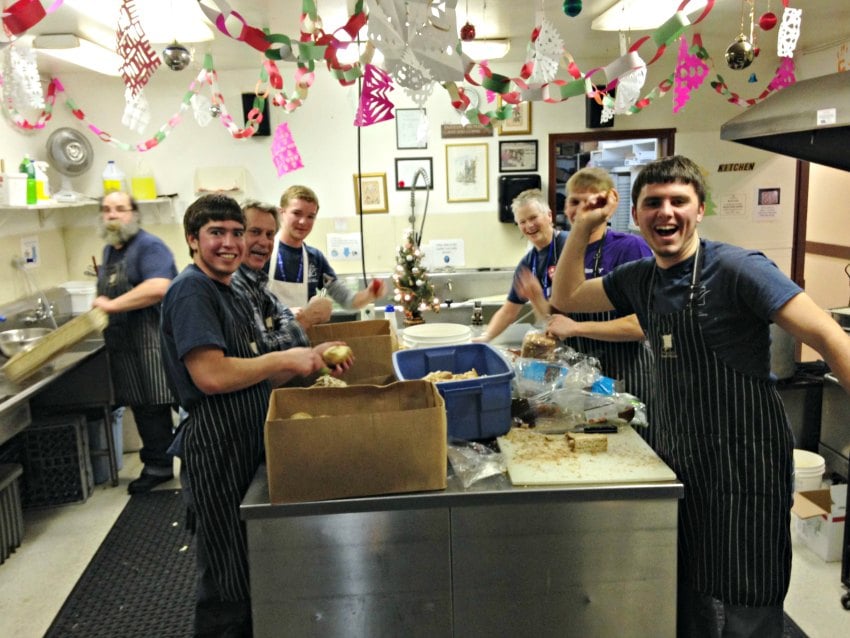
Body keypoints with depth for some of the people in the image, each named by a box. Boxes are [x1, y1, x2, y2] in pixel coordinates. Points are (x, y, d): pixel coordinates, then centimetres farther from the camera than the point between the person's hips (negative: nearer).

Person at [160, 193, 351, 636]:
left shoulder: (231, 295, 14)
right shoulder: (190, 291, -15)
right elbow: (212, 376, -26)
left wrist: (312, 360, 2)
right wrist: (284, 359, -17)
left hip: (247, 442, 9)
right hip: (216, 448, -9)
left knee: (249, 571, 23)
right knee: (227, 583, 5)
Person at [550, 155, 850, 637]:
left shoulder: (739, 269, -16)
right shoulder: (639, 279, 4)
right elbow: (567, 297, 15)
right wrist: (583, 228, 5)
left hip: (744, 461, -6)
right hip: (675, 457, 6)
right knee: (685, 596, 20)